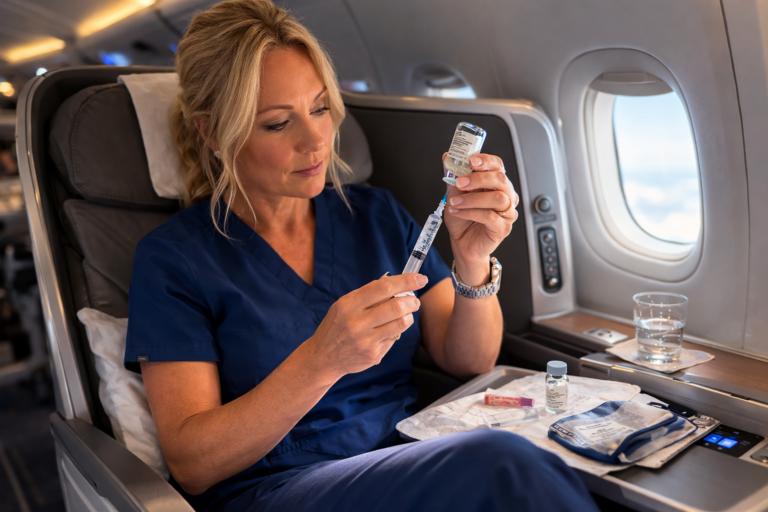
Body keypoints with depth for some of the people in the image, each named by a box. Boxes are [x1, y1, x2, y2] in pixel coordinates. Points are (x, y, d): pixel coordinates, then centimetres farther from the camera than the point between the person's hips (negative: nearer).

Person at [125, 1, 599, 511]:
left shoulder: (376, 215, 10)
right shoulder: (172, 257, -2)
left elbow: (471, 362, 5)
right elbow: (191, 464, -10)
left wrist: (473, 260, -16)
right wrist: (320, 362, -26)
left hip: (411, 463, 5)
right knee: (501, 465, -31)